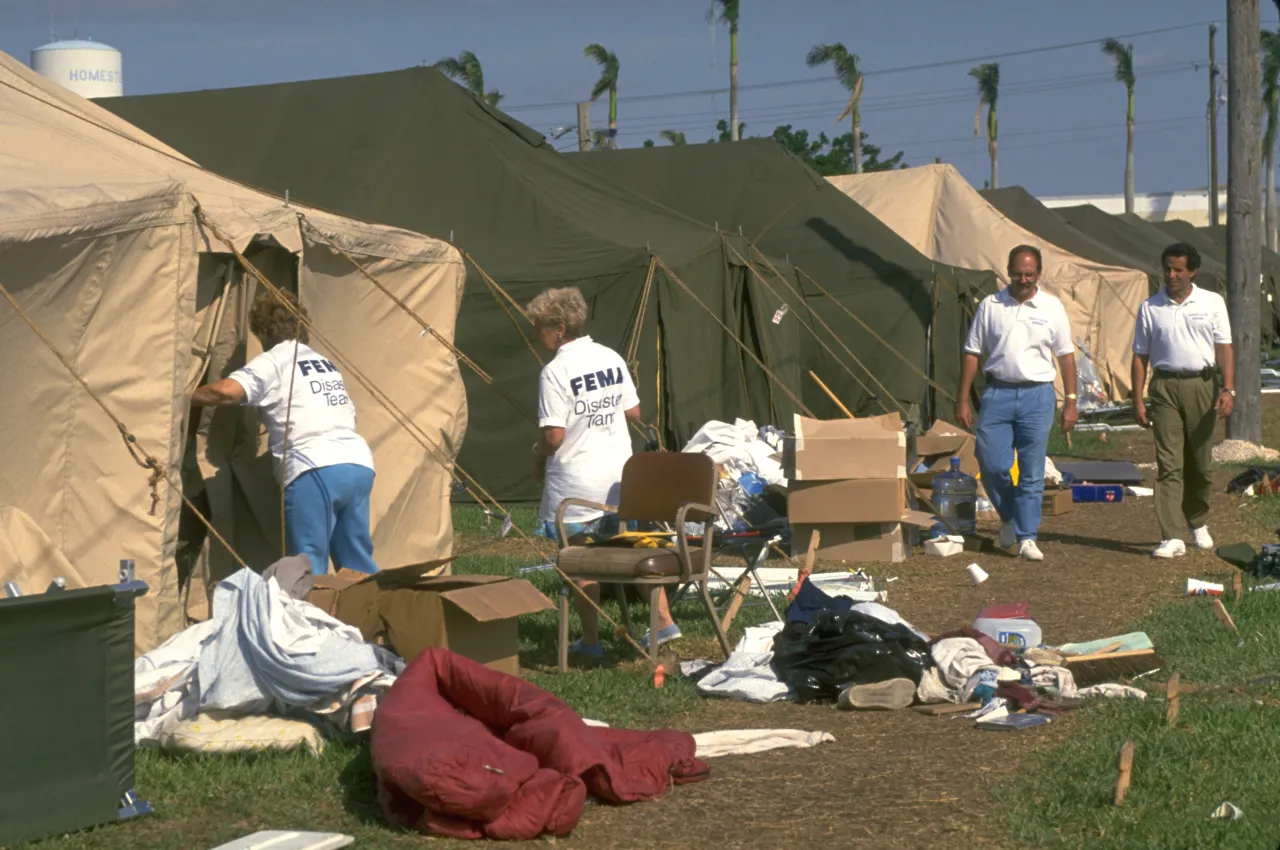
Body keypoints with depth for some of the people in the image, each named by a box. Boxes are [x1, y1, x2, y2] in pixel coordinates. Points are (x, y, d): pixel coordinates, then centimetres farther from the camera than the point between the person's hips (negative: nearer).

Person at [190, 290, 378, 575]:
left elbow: (227, 391, -13)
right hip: (360, 465, 7)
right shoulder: (325, 363, 26)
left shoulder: (272, 362, 3)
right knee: (358, 567, 14)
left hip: (316, 469, -7)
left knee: (309, 571, -6)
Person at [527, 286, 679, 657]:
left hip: (576, 481, -6)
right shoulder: (612, 358, 3)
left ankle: (590, 640, 10)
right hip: (620, 474, 6)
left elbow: (554, 435, -19)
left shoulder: (556, 372, -17)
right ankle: (664, 622, 18)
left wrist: (538, 457, 0)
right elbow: (633, 412, 9)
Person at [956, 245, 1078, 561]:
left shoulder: (1051, 307, 5)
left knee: (1032, 472, 0)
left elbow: (1066, 356, 8)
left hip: (1038, 395, 0)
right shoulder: (990, 306, 4)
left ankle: (1026, 537, 7)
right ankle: (1009, 517, 22)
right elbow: (972, 354, 6)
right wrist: (962, 400, 2)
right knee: (992, 464, -4)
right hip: (997, 393, 0)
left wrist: (1070, 402, 2)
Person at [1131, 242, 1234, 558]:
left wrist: (1228, 389, -9)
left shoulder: (1212, 303, 6)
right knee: (1169, 464, -7)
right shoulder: (1150, 308, 6)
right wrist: (1138, 400, 2)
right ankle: (1172, 537, -11)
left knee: (1201, 463, 7)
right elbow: (1140, 356, 8)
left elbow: (1224, 348, 3)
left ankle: (1198, 523, 30)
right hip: (1165, 387, 0)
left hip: (1202, 385, 0)